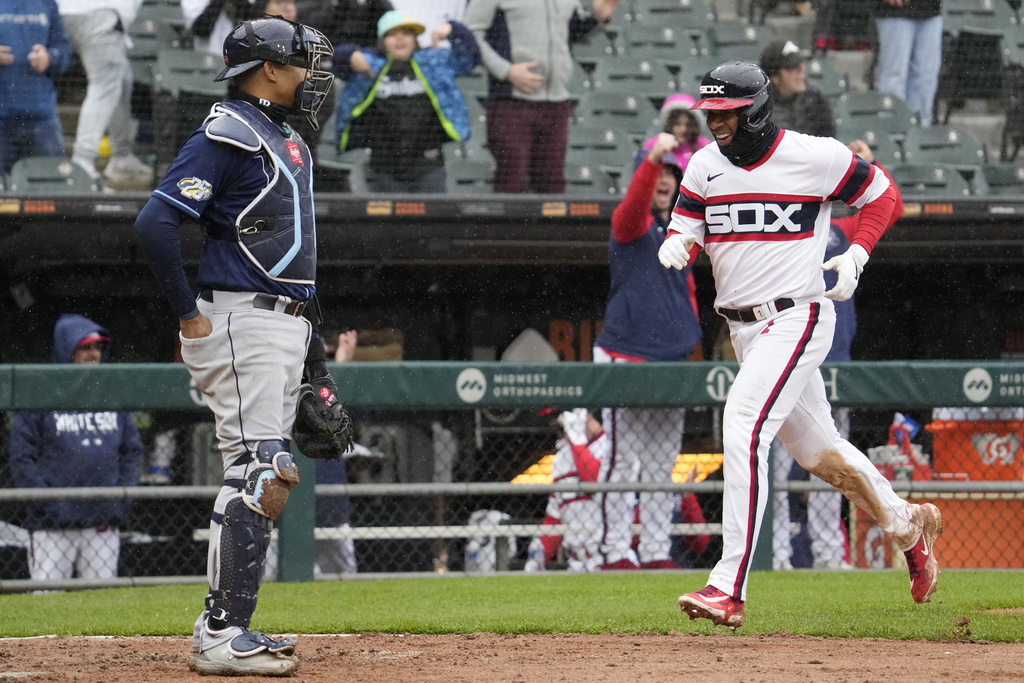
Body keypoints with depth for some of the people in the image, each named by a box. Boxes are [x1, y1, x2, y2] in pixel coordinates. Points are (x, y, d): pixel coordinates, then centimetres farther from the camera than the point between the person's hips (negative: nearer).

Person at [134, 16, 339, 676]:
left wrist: (313, 342, 21)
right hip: (244, 320, -10)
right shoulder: (228, 134, -12)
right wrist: (189, 316, -17)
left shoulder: (287, 139, 19)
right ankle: (221, 636, -15)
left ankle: (231, 628, 15)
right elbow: (157, 222, -20)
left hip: (287, 320, 10)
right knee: (260, 472, -15)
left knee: (266, 475, 10)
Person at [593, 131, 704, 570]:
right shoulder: (632, 224, -4)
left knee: (663, 463, 9)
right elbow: (634, 202, -27)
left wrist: (692, 335, 12)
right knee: (623, 458, -7)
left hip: (672, 361, 7)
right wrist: (653, 157, -43)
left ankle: (656, 551, 14)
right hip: (626, 359, -7)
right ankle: (616, 551, -7)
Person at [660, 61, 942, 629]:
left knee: (743, 430, -23)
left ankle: (728, 589, -26)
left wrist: (856, 255, -11)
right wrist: (676, 248, -23)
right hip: (743, 327, 7)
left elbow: (882, 195, 3)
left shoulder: (815, 157, -10)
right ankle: (908, 526, 43)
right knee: (815, 448, 18)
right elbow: (683, 233, 1)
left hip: (796, 318, -7)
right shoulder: (705, 166, 4)